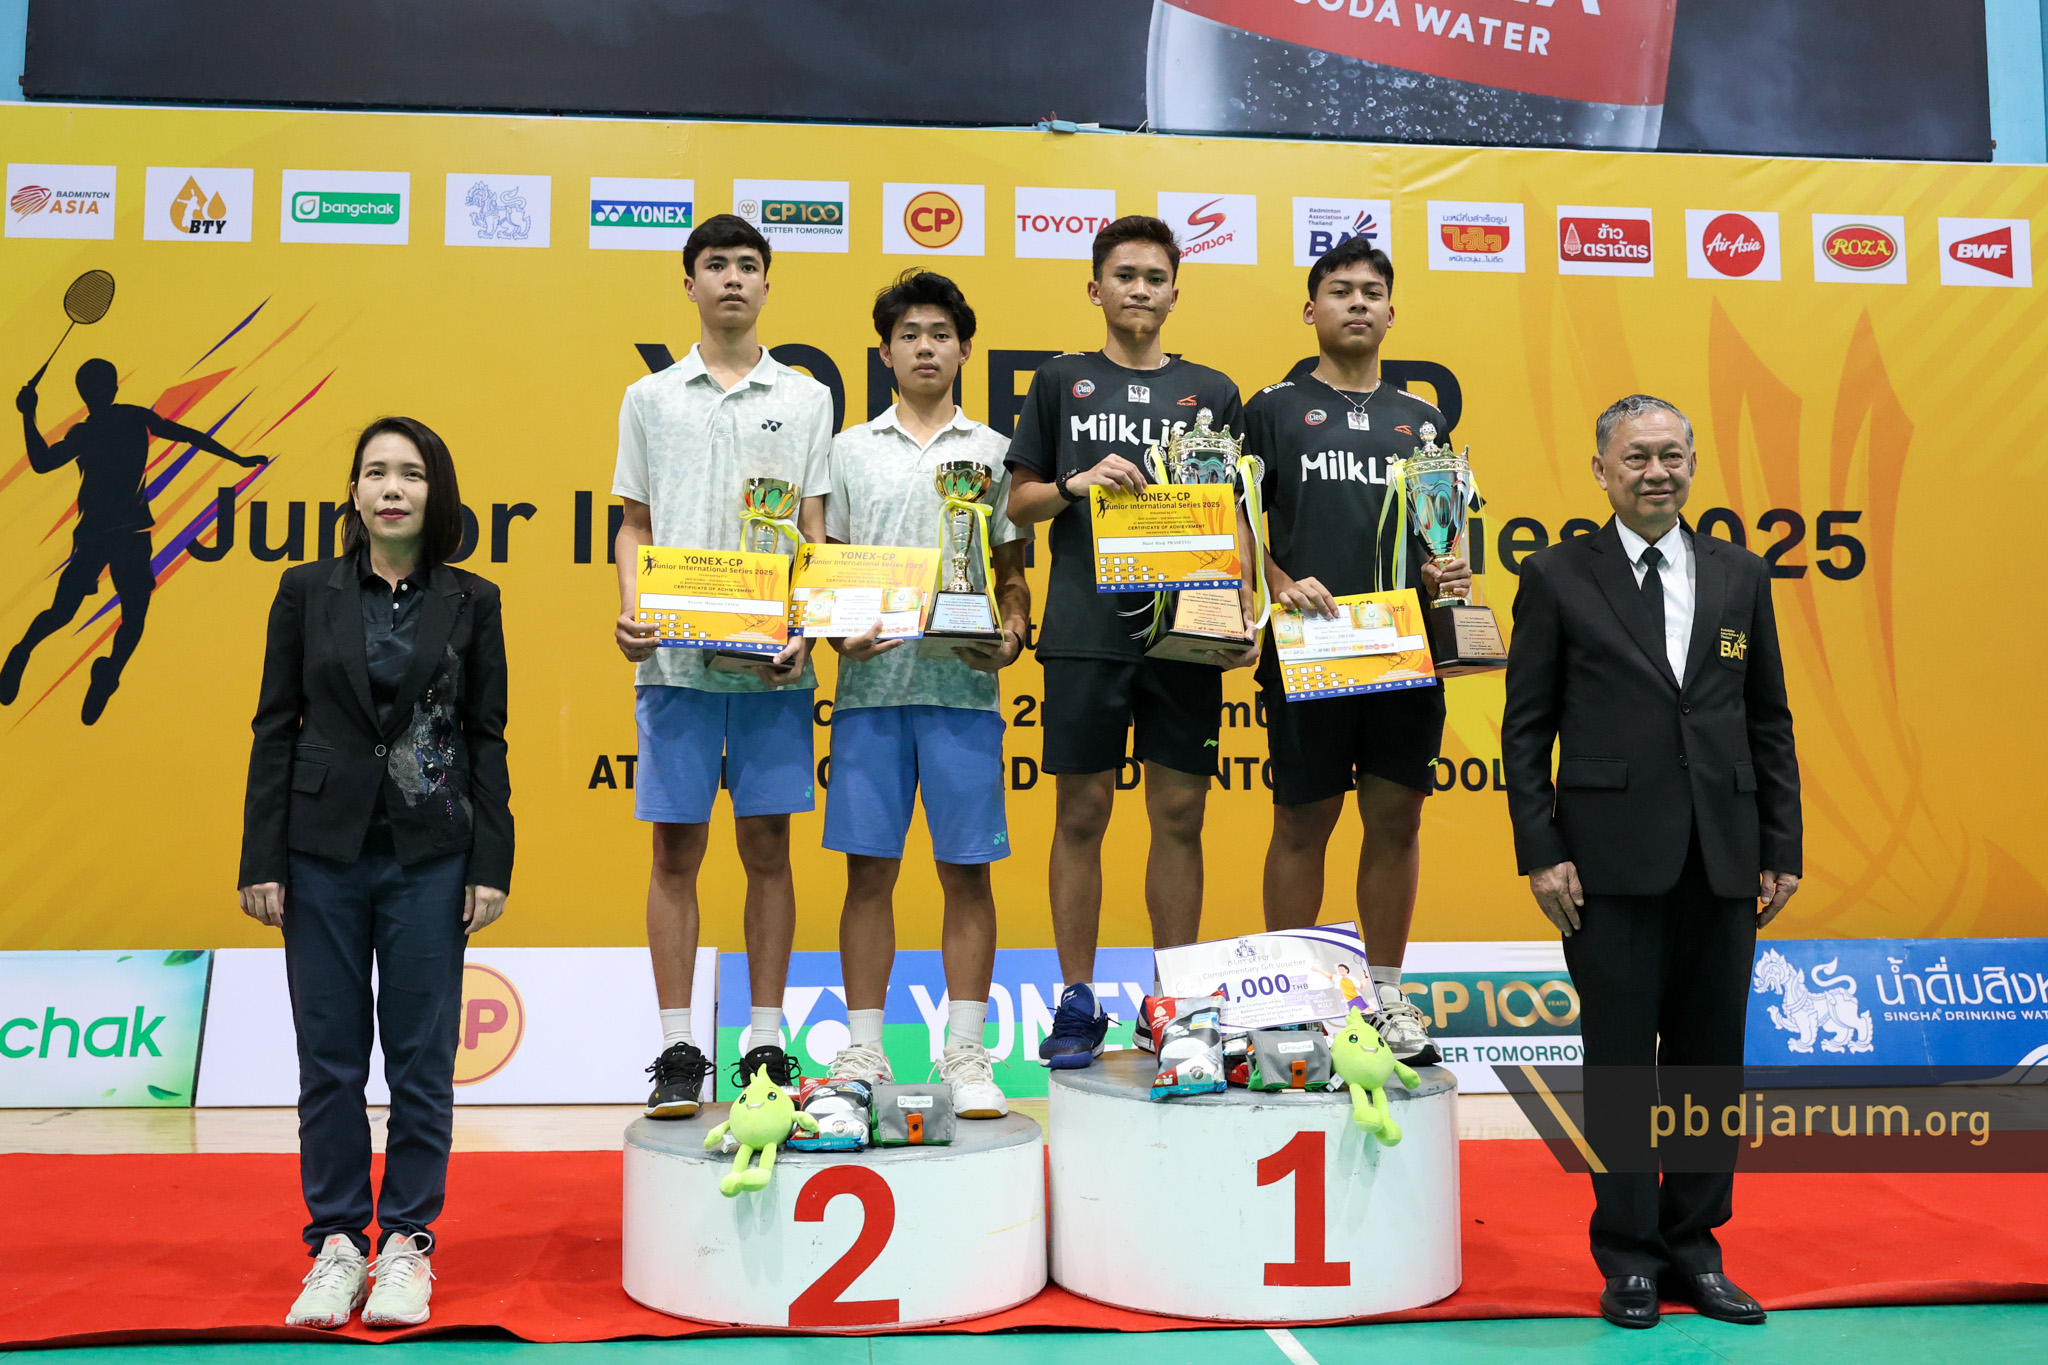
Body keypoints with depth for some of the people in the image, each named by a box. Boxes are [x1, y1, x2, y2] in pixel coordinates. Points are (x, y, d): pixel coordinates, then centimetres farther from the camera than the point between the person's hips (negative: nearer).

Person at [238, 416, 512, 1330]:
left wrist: (491, 864, -2)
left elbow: (487, 739, 3)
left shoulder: (471, 601, 3)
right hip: (324, 853, 1)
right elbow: (275, 729, 4)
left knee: (421, 1060, 5)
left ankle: (406, 1244, 19)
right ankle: (336, 1245, 21)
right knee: (329, 1059, 7)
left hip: (429, 858, 0)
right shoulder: (307, 592, 4)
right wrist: (262, 860, 0)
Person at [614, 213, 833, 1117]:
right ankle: (677, 1050, 10)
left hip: (772, 659, 0)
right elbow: (634, 526, 13)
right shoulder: (650, 399, 12)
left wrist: (806, 627, -9)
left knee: (767, 846, 4)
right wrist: (630, 610, -6)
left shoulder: (806, 399, 10)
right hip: (675, 657, 0)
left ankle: (765, 1044, 14)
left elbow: (816, 530, 7)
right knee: (676, 848, 2)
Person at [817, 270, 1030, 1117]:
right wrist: (840, 632, -7)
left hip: (963, 686, 0)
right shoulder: (850, 450, 13)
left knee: (966, 871, 1)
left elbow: (1012, 571, 12)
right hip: (871, 683, 0)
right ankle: (863, 1054, 12)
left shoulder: (993, 452, 12)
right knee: (869, 871, 2)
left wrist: (1011, 636, -7)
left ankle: (964, 1054, 10)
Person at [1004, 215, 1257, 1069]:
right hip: (1088, 629, -1)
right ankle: (1077, 1000, 12)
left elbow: (1235, 518, 13)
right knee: (1081, 813, 2)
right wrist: (1078, 484, -9)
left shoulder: (1211, 392, 14)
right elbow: (1019, 504, 10)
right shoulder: (1062, 382, 11)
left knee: (1179, 815, 4)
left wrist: (1244, 613, 0)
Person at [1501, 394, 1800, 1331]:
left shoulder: (1741, 576, 11)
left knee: (1711, 1064, 10)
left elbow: (1769, 721, 12)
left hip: (1721, 865, 4)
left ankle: (1693, 1247, 25)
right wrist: (1541, 854, -8)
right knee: (1621, 1065, 4)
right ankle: (1630, 1255, 18)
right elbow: (1526, 727, -1)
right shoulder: (1558, 577, 1)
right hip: (1613, 864, -3)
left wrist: (1781, 849, 6)